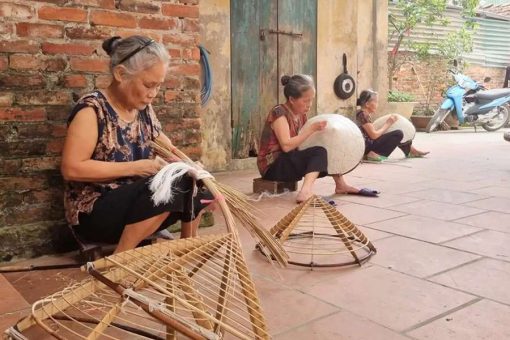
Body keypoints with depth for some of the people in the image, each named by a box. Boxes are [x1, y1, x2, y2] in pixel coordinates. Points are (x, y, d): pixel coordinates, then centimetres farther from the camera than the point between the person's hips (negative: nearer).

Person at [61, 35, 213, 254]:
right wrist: (135, 168, -23)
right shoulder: (92, 110, -17)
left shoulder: (143, 108, 5)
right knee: (172, 184, -28)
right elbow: (71, 169, -23)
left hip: (137, 201, 8)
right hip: (94, 212, -7)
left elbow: (168, 148, 17)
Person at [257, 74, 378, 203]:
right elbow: (286, 146, -27)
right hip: (273, 166, -8)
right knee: (319, 152, -25)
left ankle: (340, 184, -1)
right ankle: (306, 192, -43)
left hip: (290, 163, 8)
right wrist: (312, 129, -25)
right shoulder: (279, 113, -17)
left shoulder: (301, 115, 8)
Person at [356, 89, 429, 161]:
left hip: (370, 145, 10)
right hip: (369, 148, -10)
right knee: (398, 134, -14)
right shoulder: (364, 115, -18)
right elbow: (374, 135, -22)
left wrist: (388, 123, 4)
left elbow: (373, 132, 12)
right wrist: (387, 124, -11)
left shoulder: (365, 114, 12)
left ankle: (409, 150, 26)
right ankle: (377, 154, -11)